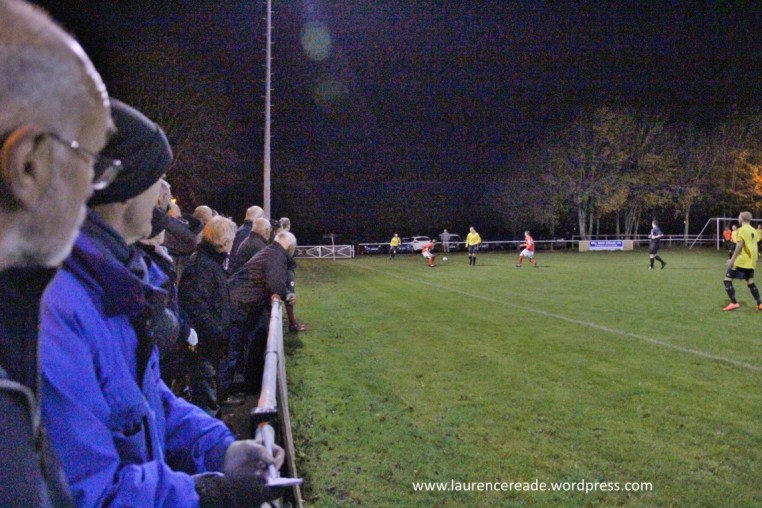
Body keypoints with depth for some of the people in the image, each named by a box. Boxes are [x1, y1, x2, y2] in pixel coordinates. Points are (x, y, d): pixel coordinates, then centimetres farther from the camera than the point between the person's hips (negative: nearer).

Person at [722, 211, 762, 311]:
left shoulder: (742, 230, -10)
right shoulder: (754, 231, 14)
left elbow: (739, 245, -18)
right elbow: (753, 246, 16)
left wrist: (732, 260, -17)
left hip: (741, 261, -8)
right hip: (751, 262, 8)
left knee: (727, 279, -3)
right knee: (750, 283, 18)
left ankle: (734, 303, -11)